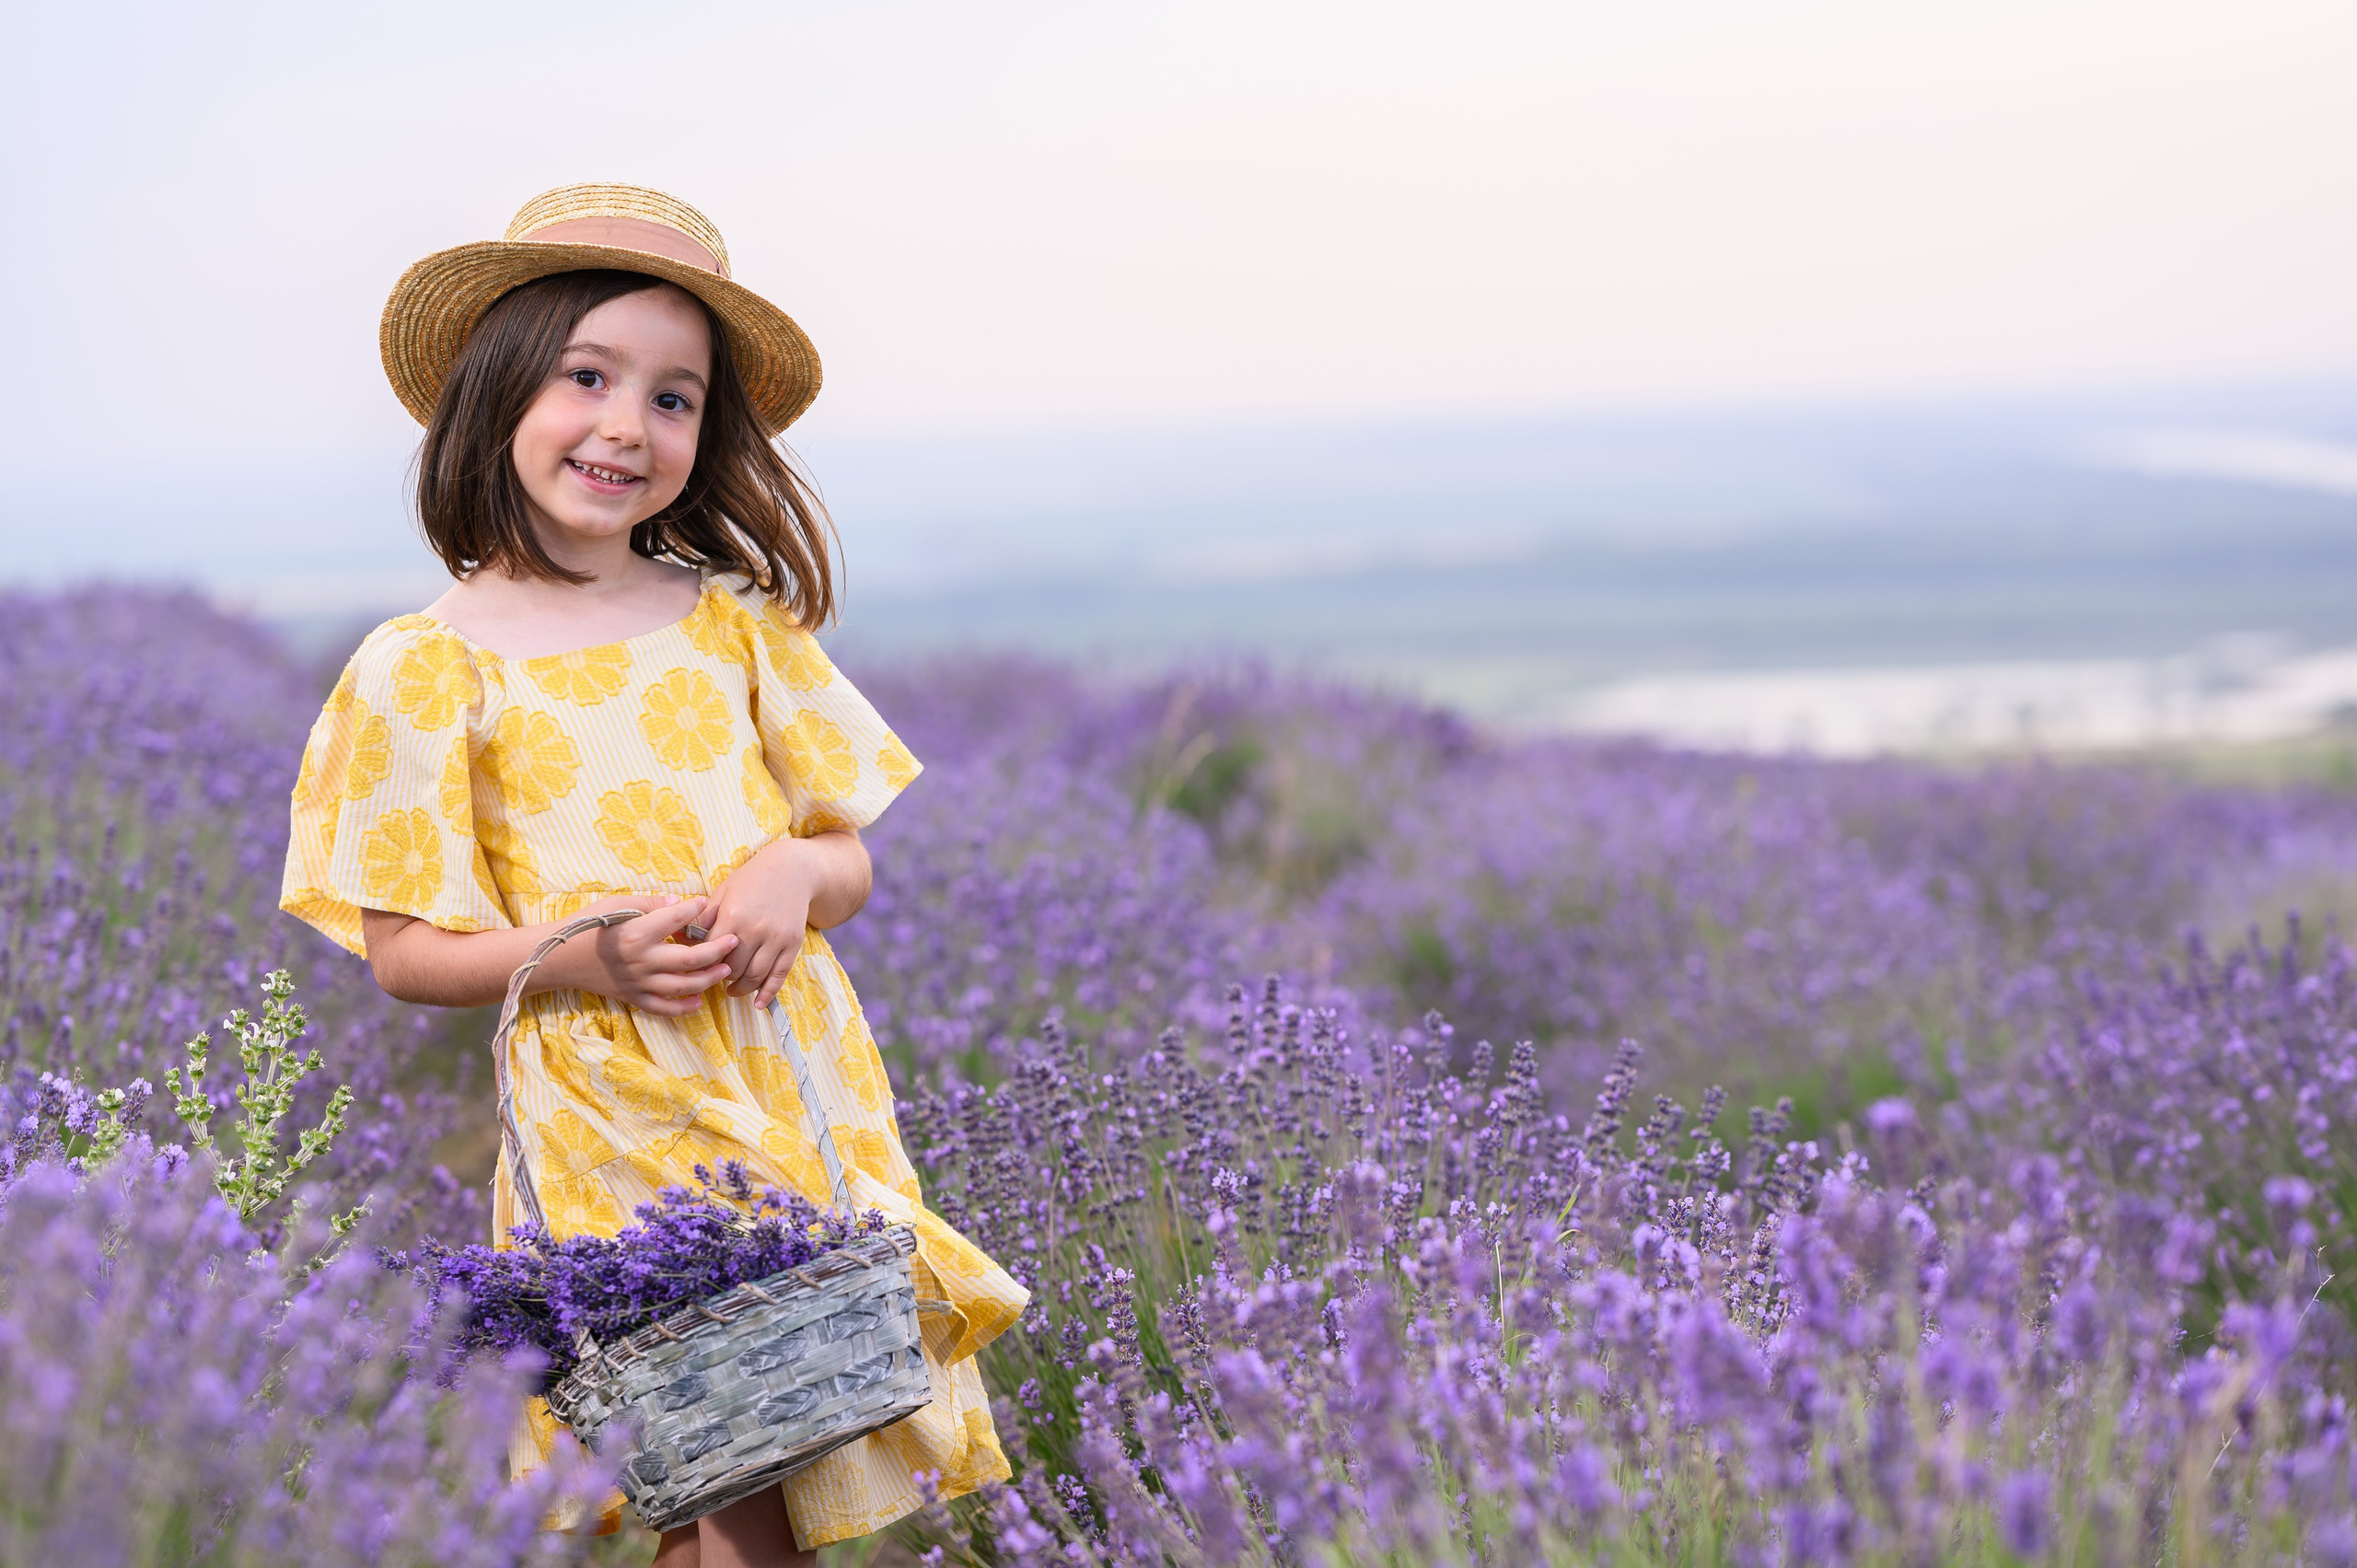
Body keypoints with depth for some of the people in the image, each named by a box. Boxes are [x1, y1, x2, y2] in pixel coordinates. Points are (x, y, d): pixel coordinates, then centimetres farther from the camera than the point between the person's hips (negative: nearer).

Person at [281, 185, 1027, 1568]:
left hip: (801, 1089, 4)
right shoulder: (427, 669, -2)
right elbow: (403, 950, -1)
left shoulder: (737, 626, 8)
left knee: (806, 1456, 1)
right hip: (609, 1117, -3)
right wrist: (580, 952, -17)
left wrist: (796, 876, -10)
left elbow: (852, 864, 14)